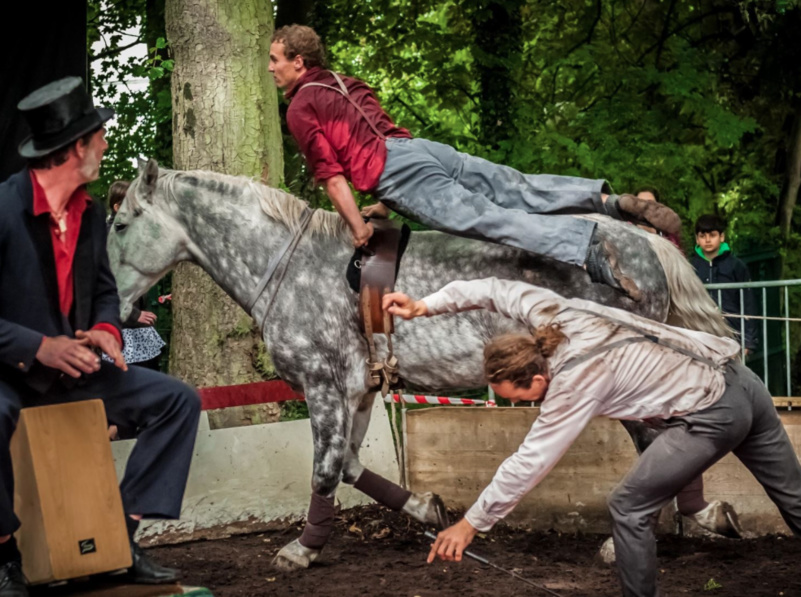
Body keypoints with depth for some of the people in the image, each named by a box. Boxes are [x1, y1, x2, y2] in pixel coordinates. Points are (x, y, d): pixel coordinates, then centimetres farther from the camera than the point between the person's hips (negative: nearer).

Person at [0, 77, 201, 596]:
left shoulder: (92, 214, 5)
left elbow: (105, 291, 15)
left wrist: (107, 330, -8)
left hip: (74, 369, 7)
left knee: (178, 400, -1)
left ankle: (123, 534, 0)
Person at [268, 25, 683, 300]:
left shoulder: (300, 109, 4)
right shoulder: (345, 85, 30)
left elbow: (330, 174, -6)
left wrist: (358, 227, -6)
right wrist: (385, 202, 37)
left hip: (396, 172, -8)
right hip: (419, 146, 8)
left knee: (487, 218, -21)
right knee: (523, 191, 0)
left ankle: (586, 246, -39)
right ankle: (614, 201, -14)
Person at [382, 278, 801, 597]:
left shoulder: (576, 380, -20)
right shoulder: (551, 314, -2)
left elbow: (528, 463, -16)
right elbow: (494, 290, 13)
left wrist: (472, 523, -10)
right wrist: (423, 306, 9)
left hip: (712, 416, -9)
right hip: (741, 379, 9)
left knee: (630, 508, 0)